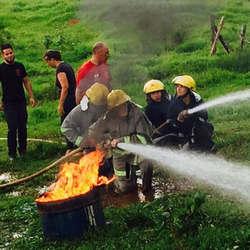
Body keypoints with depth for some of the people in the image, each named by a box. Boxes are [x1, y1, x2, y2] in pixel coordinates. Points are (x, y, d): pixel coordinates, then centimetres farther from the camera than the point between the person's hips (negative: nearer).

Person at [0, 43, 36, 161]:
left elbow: (26, 81, 14)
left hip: (21, 101, 4)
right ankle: (12, 154, 4)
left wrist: (31, 96, 8)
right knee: (12, 128, -6)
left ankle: (23, 150, 20)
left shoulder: (19, 66, 6)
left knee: (23, 128, 8)